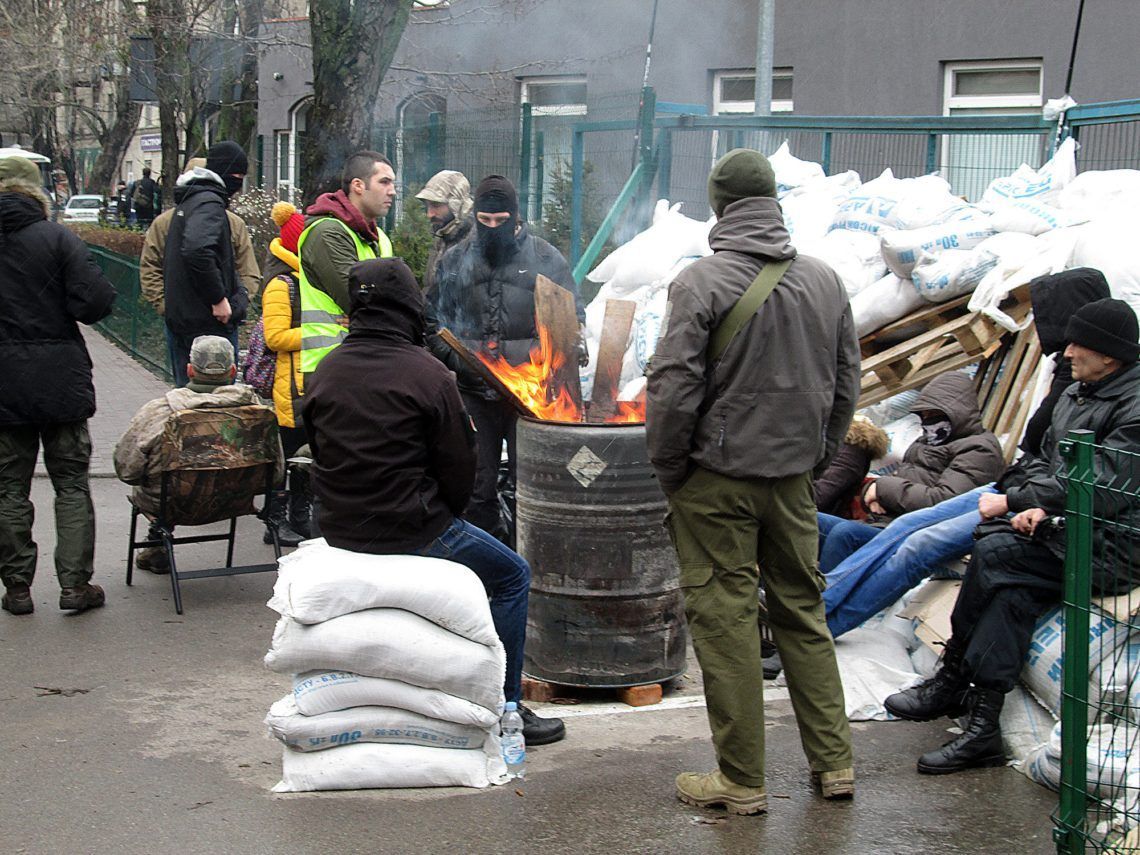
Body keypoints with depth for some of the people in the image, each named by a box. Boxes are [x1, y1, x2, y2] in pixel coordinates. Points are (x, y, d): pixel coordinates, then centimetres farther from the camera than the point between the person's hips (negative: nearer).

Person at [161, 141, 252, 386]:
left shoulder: (187, 201, 18)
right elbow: (197, 250, -32)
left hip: (178, 318, 10)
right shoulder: (210, 203, -13)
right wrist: (218, 299, -22)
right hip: (209, 321, -10)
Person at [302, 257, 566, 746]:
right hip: (414, 532, -7)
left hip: (341, 535, 7)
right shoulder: (427, 375, -14)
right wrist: (442, 517, 10)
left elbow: (319, 455, 13)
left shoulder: (324, 373, 4)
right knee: (512, 577, 12)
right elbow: (459, 467, -9)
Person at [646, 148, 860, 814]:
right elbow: (848, 381, 12)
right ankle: (835, 763, 22)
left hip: (717, 482, -5)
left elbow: (674, 389, -15)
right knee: (804, 613, 16)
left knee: (726, 621, 2)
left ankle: (742, 781, 8)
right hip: (794, 481, 6)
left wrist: (669, 470, -2)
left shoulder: (701, 282, -12)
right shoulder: (825, 279, 6)